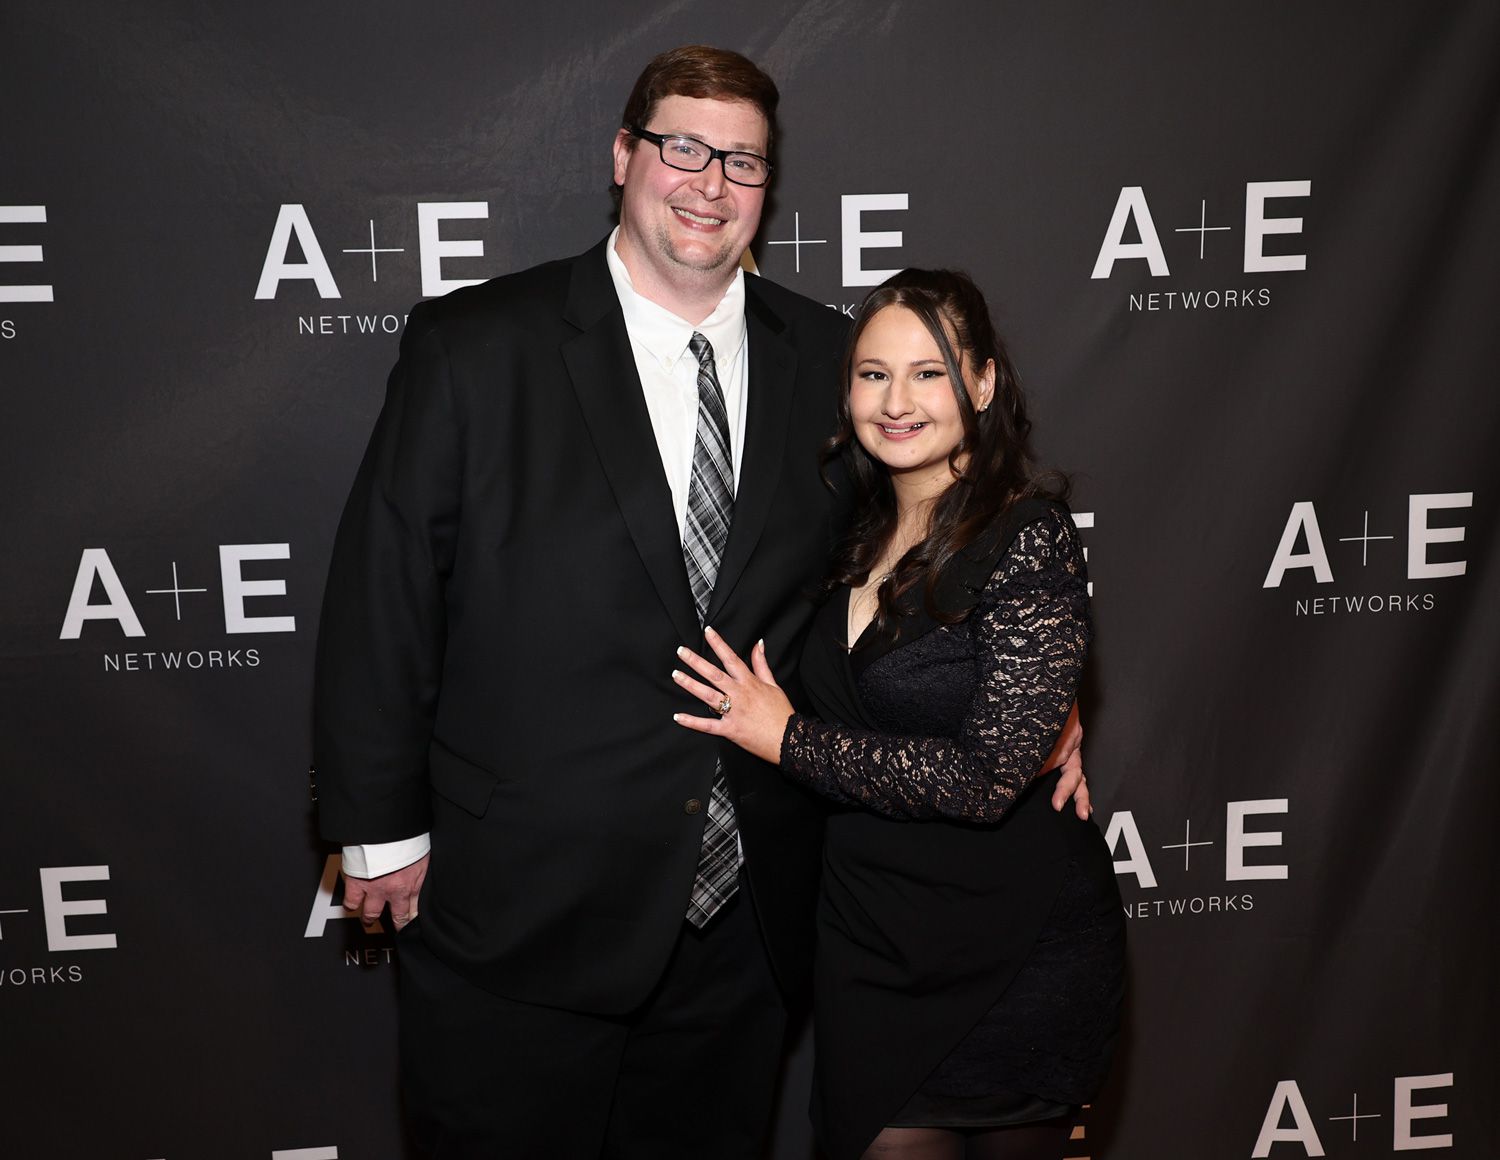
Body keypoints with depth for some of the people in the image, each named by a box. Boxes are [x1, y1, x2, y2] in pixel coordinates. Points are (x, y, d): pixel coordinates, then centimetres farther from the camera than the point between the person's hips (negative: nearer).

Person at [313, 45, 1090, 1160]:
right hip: (518, 916, -2)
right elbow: (382, 598, -5)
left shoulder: (827, 358, 3)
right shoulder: (471, 349, -7)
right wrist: (382, 828, -4)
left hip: (743, 923, 3)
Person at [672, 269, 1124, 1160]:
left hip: (1014, 958, -5)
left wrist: (787, 739, -16)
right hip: (870, 943, 5)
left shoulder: (1028, 536, -16)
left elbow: (989, 776, -22)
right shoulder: (862, 540, 5)